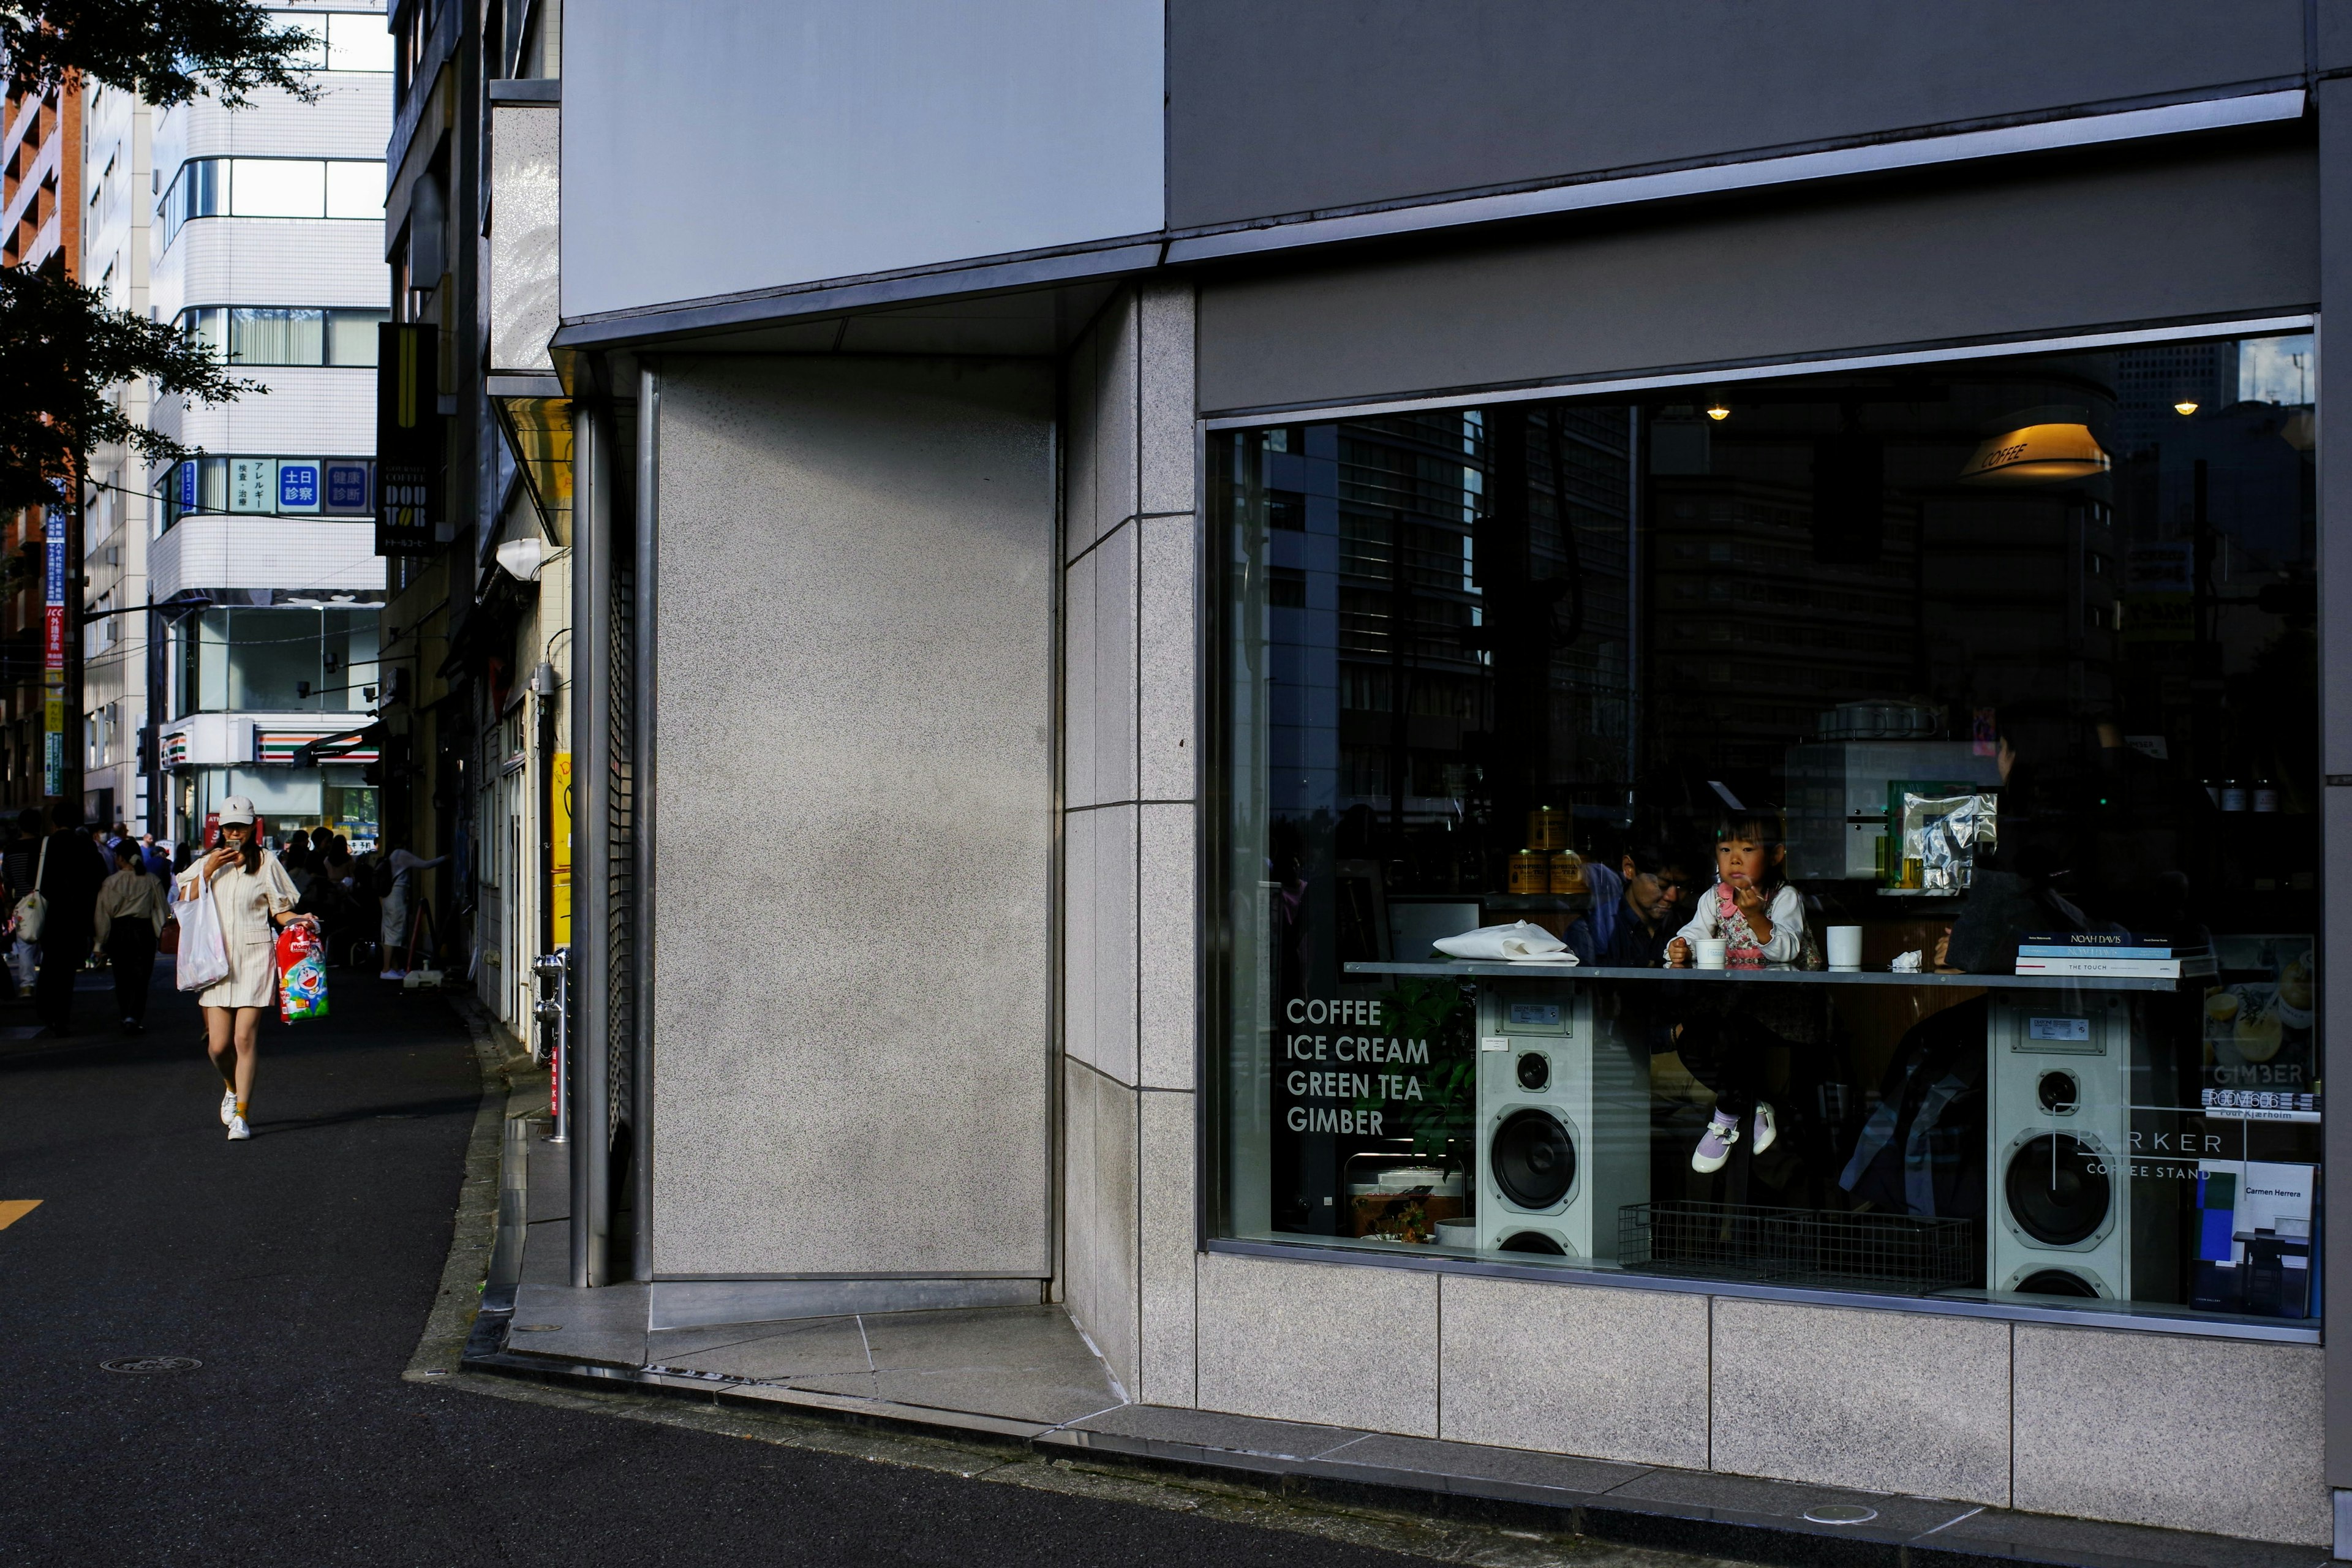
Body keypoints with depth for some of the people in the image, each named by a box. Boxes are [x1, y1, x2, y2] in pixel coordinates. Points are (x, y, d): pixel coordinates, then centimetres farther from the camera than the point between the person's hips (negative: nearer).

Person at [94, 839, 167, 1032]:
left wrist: (101, 943, 6)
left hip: (118, 931, 0)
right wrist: (162, 935, 11)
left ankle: (126, 1017, 20)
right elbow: (161, 910, 3)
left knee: (122, 979, 13)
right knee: (140, 977, -1)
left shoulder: (110, 883, -4)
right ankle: (133, 1018, -15)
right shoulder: (152, 881, -1)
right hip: (144, 931, 0)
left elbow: (103, 914, -1)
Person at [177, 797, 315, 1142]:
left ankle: (241, 1114, -5)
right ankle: (232, 1088, 31)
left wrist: (299, 920, -14)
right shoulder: (209, 862, 14)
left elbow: (279, 910, 6)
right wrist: (209, 871, -6)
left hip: (255, 956, -3)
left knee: (245, 1038, -9)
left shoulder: (266, 862, 5)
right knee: (218, 1045, -1)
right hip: (218, 957, 3)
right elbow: (184, 903, 3)